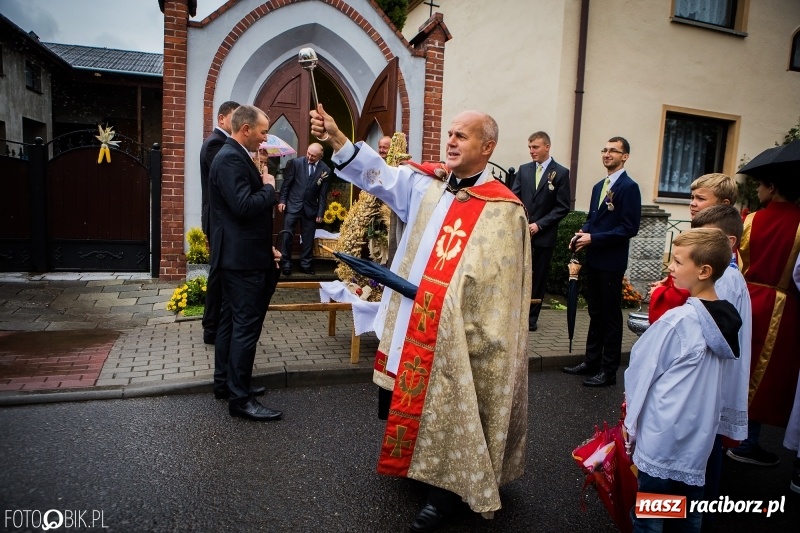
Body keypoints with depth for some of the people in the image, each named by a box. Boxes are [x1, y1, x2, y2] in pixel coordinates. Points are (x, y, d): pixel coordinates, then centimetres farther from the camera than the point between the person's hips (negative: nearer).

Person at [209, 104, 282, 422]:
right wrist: (269, 187, -10)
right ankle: (240, 398, 2)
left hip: (239, 256, 11)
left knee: (231, 321, 16)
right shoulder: (231, 159, -17)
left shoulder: (235, 156, 16)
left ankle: (225, 383, 28)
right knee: (246, 326, -6)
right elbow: (244, 207, -28)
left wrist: (265, 246, 18)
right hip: (242, 259, -11)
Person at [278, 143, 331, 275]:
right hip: (292, 205, -1)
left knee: (308, 238, 7)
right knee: (287, 236, 1)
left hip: (310, 208, 1)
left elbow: (323, 194, -1)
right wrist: (282, 200, -5)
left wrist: (320, 213, -1)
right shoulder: (296, 162, -6)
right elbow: (286, 183, -1)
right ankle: (286, 264, 13)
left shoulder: (325, 170, -4)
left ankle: (305, 264, 20)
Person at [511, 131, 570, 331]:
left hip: (544, 235, -2)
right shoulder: (524, 170, 8)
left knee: (539, 277, 6)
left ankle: (532, 317, 16)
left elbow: (563, 207, -5)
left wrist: (539, 224, -12)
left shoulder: (561, 173, -2)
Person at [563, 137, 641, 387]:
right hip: (593, 260, 7)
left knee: (611, 316, 3)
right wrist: (582, 233, -1)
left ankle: (609, 370, 14)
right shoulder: (599, 186, 14)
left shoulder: (629, 187, -10)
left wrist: (593, 238, -19)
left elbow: (629, 228, -16)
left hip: (611, 262, -7)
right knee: (595, 313, 15)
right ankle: (591, 361, 25)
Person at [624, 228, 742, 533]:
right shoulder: (728, 320, 1)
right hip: (700, 438, 7)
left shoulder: (677, 321, -20)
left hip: (664, 437, -7)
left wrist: (631, 420, 4)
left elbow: (641, 373, -10)